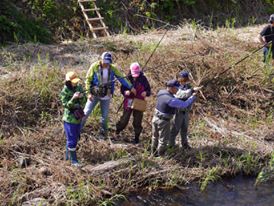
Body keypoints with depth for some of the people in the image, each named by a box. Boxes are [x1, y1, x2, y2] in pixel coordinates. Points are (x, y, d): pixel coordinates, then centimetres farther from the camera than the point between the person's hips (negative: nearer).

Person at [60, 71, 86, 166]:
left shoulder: (79, 87, -2)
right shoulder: (65, 92, -17)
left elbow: (84, 102, 1)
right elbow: (65, 105, -19)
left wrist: (82, 97, -22)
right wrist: (73, 98, -33)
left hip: (78, 117, 7)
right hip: (69, 119, -7)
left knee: (75, 137, 19)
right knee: (72, 140, -2)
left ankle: (68, 155, 35)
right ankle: (73, 160, 7)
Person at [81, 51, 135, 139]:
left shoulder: (113, 68, -7)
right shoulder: (94, 66, -14)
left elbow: (121, 78, -4)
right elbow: (88, 80, -8)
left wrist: (130, 87, -11)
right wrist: (89, 93, -14)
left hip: (106, 96, 2)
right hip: (94, 94, -2)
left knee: (105, 116, 8)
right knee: (86, 112, 3)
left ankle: (103, 134, 22)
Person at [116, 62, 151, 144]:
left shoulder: (143, 79, -5)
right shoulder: (128, 78, -5)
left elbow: (148, 90, 1)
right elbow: (122, 89, 1)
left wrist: (146, 93, -23)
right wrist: (125, 92, -22)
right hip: (128, 103, 0)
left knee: (137, 122, 7)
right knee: (124, 119, 9)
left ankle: (136, 137, 22)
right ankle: (117, 132, 32)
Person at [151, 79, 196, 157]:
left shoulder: (161, 93, -3)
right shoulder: (170, 100, -29)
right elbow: (184, 104, -27)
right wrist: (193, 97, -14)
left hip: (155, 118, 8)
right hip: (163, 121, -8)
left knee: (155, 137, 24)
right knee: (163, 139, 12)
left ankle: (154, 152, 39)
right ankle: (160, 155, 25)